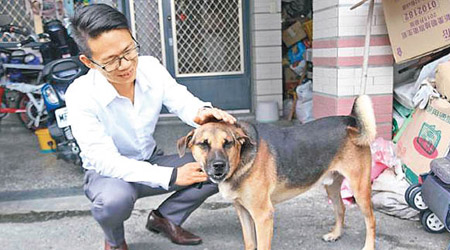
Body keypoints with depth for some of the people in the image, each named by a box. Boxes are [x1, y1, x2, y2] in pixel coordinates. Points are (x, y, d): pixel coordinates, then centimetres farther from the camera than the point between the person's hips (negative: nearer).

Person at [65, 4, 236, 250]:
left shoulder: (150, 68, -14)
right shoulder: (80, 95, -27)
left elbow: (183, 101, -14)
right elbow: (105, 161, -28)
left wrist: (203, 112, -41)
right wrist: (171, 176, -32)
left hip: (150, 161, 5)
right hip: (107, 173, -4)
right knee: (115, 199, -39)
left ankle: (164, 218, 12)